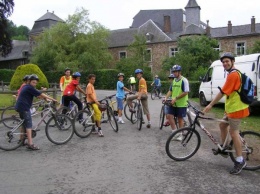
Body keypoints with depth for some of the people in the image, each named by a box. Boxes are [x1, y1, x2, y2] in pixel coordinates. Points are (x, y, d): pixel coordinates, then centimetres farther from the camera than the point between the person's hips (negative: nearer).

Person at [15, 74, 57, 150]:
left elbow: (37, 95, 17)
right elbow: (41, 95, -14)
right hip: (24, 108, -10)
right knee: (29, 125, -12)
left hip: (20, 107, 10)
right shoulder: (29, 88, -13)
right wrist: (52, 99, -11)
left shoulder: (26, 87, 18)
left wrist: (44, 98, 8)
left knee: (24, 123, 20)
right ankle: (30, 144, -17)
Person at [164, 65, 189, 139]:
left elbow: (185, 92, -17)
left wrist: (176, 98, -21)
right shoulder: (174, 80, 11)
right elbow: (170, 90, 14)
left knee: (180, 118, 4)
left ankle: (180, 134, 18)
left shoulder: (184, 80, -11)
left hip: (181, 103, -6)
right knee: (169, 116, -3)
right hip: (173, 103, 6)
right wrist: (166, 97, -3)